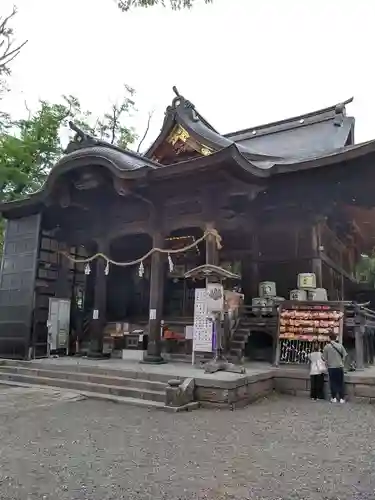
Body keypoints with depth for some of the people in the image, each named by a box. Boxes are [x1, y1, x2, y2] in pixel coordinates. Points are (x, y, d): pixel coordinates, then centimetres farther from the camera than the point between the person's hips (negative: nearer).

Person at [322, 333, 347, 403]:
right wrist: (342, 362, 13)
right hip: (339, 366, 1)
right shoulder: (340, 345, -3)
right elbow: (344, 355, -1)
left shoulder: (327, 346, -6)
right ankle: (341, 398, 10)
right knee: (340, 383, 8)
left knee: (333, 383, 7)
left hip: (331, 367, -1)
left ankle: (334, 398, 9)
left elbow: (324, 358, -3)